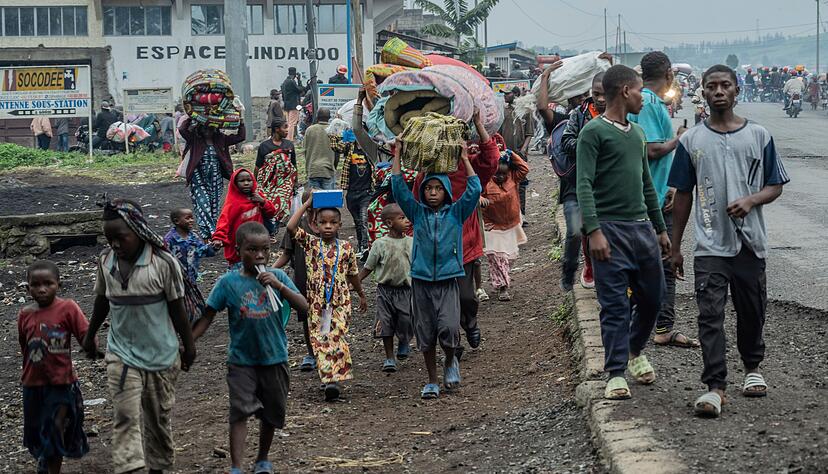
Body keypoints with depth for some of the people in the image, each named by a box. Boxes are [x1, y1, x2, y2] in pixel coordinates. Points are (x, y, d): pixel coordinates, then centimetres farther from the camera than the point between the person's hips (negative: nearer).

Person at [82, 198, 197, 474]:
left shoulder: (163, 262, -14)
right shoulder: (106, 261, -3)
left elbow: (177, 306, -7)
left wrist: (188, 345, -1)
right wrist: (90, 335, 20)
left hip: (160, 354, -2)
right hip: (121, 354, 2)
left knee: (159, 416, 12)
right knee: (126, 416, -10)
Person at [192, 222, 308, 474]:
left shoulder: (277, 277, -4)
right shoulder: (228, 282, -8)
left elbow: (303, 306, -10)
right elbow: (208, 316, -4)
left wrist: (279, 286, -24)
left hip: (275, 358, 2)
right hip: (242, 360, -2)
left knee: (272, 413, 14)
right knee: (240, 411, -14)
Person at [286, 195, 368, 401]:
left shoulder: (346, 247, 4)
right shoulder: (311, 243, 1)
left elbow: (353, 274, 18)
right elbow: (291, 227, -14)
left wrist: (362, 295, 28)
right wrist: (307, 204, -8)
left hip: (340, 301, -1)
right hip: (316, 301, 1)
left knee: (337, 337, -13)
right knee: (320, 340, -1)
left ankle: (335, 380, -17)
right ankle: (328, 378, 5)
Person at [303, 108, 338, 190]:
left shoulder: (309, 130, 1)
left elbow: (306, 150, 7)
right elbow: (336, 152, 5)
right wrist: (334, 169, 19)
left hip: (312, 170, 1)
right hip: (328, 171, -1)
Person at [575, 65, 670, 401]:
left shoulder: (637, 133, 18)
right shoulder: (594, 132, -6)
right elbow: (584, 185, -14)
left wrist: (661, 228, 23)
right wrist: (594, 231, -23)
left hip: (642, 226, 7)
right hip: (611, 229, -7)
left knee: (653, 297, 10)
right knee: (615, 305, -4)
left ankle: (635, 351, 33)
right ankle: (616, 373, 3)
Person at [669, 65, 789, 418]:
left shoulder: (758, 136, 4)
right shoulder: (692, 141, 5)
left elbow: (776, 186, 6)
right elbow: (683, 196, 9)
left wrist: (751, 201, -16)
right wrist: (675, 247, 9)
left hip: (750, 242, 1)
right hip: (710, 246, -1)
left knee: (751, 311, 12)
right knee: (710, 316, -9)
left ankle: (752, 368, 35)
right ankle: (715, 387, -11)